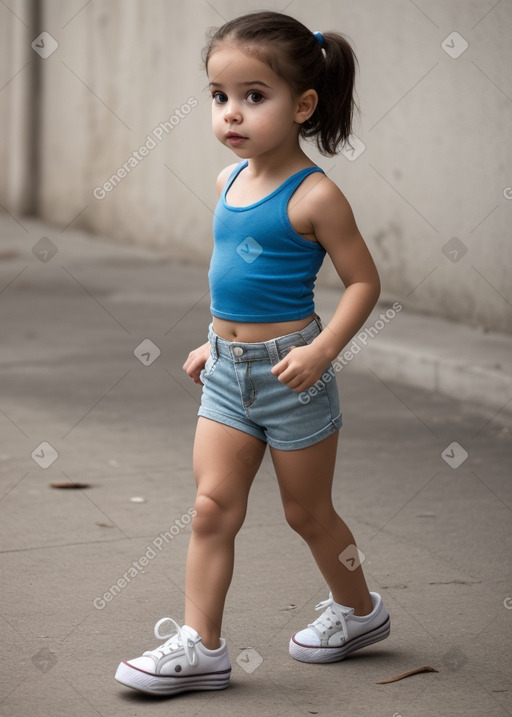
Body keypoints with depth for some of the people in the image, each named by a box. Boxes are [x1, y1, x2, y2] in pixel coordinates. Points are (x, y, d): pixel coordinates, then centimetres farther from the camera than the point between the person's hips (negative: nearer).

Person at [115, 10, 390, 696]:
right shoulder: (230, 181, 5)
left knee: (307, 512, 10)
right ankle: (201, 644, 5)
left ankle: (358, 609, 33)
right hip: (228, 374, 6)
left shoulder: (314, 195, -17)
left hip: (290, 374, -6)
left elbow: (363, 280, -14)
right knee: (213, 508, 1)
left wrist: (321, 351, -24)